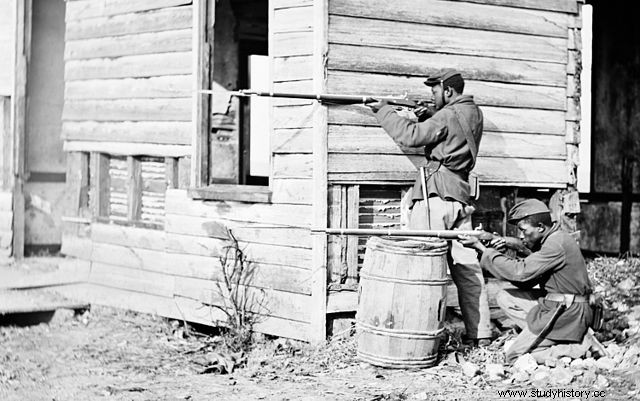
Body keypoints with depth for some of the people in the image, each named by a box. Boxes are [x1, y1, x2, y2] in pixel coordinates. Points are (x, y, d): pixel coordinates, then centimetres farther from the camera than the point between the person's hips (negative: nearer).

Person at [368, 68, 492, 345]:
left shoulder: (448, 116, -9)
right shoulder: (473, 113, 16)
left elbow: (411, 136, -13)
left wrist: (383, 110, -4)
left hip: (435, 193, -8)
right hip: (460, 195, 8)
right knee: (467, 266, 8)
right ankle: (480, 334, 10)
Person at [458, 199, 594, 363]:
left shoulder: (557, 244, -19)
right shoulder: (548, 242, 12)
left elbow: (521, 272, -23)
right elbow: (526, 283, 11)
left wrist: (484, 249, -16)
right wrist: (500, 253, -1)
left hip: (565, 315, -10)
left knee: (514, 358, -3)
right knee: (505, 297, 9)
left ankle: (578, 348, -4)